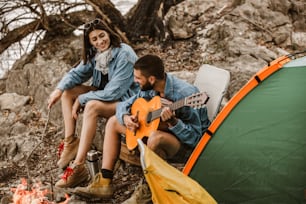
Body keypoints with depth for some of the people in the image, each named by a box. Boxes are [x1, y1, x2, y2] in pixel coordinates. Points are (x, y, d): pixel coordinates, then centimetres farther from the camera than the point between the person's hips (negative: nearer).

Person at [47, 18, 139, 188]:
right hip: (104, 94, 9)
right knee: (68, 92, -2)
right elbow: (78, 73, 6)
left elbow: (113, 92, -28)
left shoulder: (124, 55, -24)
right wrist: (59, 89, -15)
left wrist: (81, 100, -21)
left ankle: (79, 167, -34)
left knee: (92, 106, -35)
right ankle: (71, 141, -7)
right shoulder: (94, 54, 0)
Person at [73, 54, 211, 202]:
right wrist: (125, 117, -16)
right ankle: (104, 182, 0)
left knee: (156, 137, -41)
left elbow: (195, 137, -28)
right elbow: (124, 105, 7)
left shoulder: (185, 94, -29)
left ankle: (149, 191, -17)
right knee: (114, 122, 4)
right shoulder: (150, 89, -7)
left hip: (188, 146, -8)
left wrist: (172, 122, -44)